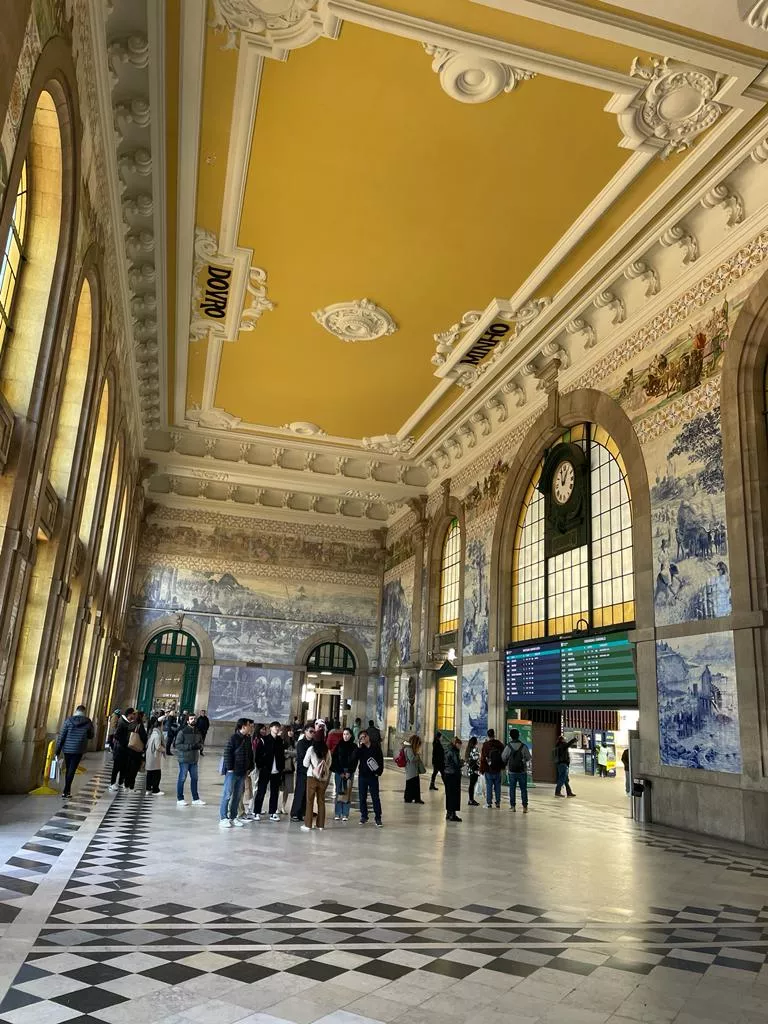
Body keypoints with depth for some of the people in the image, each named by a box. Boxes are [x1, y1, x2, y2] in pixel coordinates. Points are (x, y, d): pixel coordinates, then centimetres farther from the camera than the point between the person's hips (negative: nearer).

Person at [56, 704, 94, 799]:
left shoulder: (68, 720, -3)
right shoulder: (88, 722, -4)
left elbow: (61, 736, -3)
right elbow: (91, 736, 7)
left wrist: (58, 750, 2)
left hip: (67, 749, 2)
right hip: (79, 750, -2)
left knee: (68, 769, 15)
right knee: (72, 770, 1)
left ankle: (67, 790, 25)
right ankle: (65, 792, -5)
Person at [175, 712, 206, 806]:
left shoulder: (197, 732, 9)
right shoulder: (182, 731, -10)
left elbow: (201, 743, 17)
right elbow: (177, 745, -15)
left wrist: (199, 746, -7)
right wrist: (190, 746, -22)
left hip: (194, 759, 6)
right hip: (184, 759, -6)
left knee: (194, 779, 13)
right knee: (182, 779, 3)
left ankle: (195, 799, 22)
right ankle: (180, 799, 14)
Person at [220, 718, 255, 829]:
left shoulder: (248, 739, 11)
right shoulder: (233, 738, -10)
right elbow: (227, 753, -14)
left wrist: (249, 768, 9)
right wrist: (230, 768, -16)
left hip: (242, 773, 7)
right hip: (232, 772, -7)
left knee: (238, 796, 11)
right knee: (227, 795, -3)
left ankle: (233, 817, 20)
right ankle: (223, 818, 2)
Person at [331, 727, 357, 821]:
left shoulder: (354, 747, 5)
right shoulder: (338, 745, 4)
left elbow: (354, 761, 2)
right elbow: (334, 759, 1)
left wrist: (349, 772, -7)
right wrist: (340, 772, -6)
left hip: (349, 772, 0)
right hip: (338, 772, 0)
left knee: (347, 793, -2)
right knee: (339, 792, -3)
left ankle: (345, 814, 2)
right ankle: (337, 814, 2)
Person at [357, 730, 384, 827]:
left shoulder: (376, 747, -2)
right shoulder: (360, 748, 3)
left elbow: (381, 760, 1)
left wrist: (379, 772, -7)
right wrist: (358, 748, -17)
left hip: (373, 776, -2)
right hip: (362, 776, 2)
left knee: (375, 798, -1)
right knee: (362, 797, 8)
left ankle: (378, 818, 5)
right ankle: (364, 816, 21)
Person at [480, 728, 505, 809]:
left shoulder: (485, 745, -9)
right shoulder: (499, 744, -1)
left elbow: (482, 758, -7)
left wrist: (482, 769, 1)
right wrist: (502, 765, 15)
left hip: (488, 769, -2)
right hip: (497, 769, 2)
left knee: (489, 786, 3)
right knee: (497, 786, 10)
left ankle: (489, 803, 4)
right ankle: (498, 802, 13)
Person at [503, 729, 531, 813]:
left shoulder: (508, 746, -8)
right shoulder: (523, 746, -9)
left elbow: (503, 758, -1)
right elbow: (528, 758, -1)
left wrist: (507, 764, 19)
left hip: (512, 771, 0)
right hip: (522, 771, 0)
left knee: (512, 789, 10)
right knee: (523, 789, 6)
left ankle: (513, 806, 11)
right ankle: (525, 807, 2)